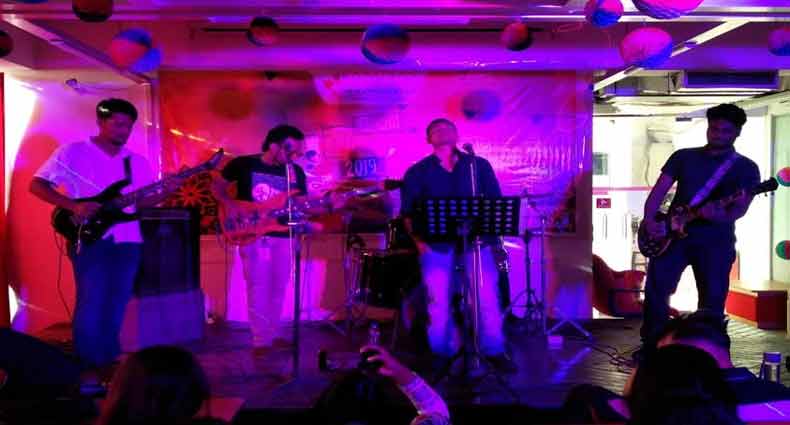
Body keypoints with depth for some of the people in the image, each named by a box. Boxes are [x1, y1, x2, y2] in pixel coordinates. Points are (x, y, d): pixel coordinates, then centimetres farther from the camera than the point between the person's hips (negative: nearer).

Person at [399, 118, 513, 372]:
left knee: (487, 290, -14)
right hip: (436, 242, 0)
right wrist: (418, 240, -7)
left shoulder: (479, 165, 12)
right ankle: (443, 354, 8)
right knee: (438, 296, -13)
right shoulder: (417, 172, 9)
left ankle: (494, 351, 5)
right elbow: (408, 212, 7)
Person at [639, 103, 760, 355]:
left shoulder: (746, 168, 5)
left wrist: (721, 215, -30)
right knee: (656, 289, -4)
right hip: (673, 235, 1)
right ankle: (651, 346, 10)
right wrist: (649, 219, -12)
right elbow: (659, 191, 4)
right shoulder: (683, 157, 9)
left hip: (716, 241, -1)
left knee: (713, 300, 1)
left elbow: (740, 207, -8)